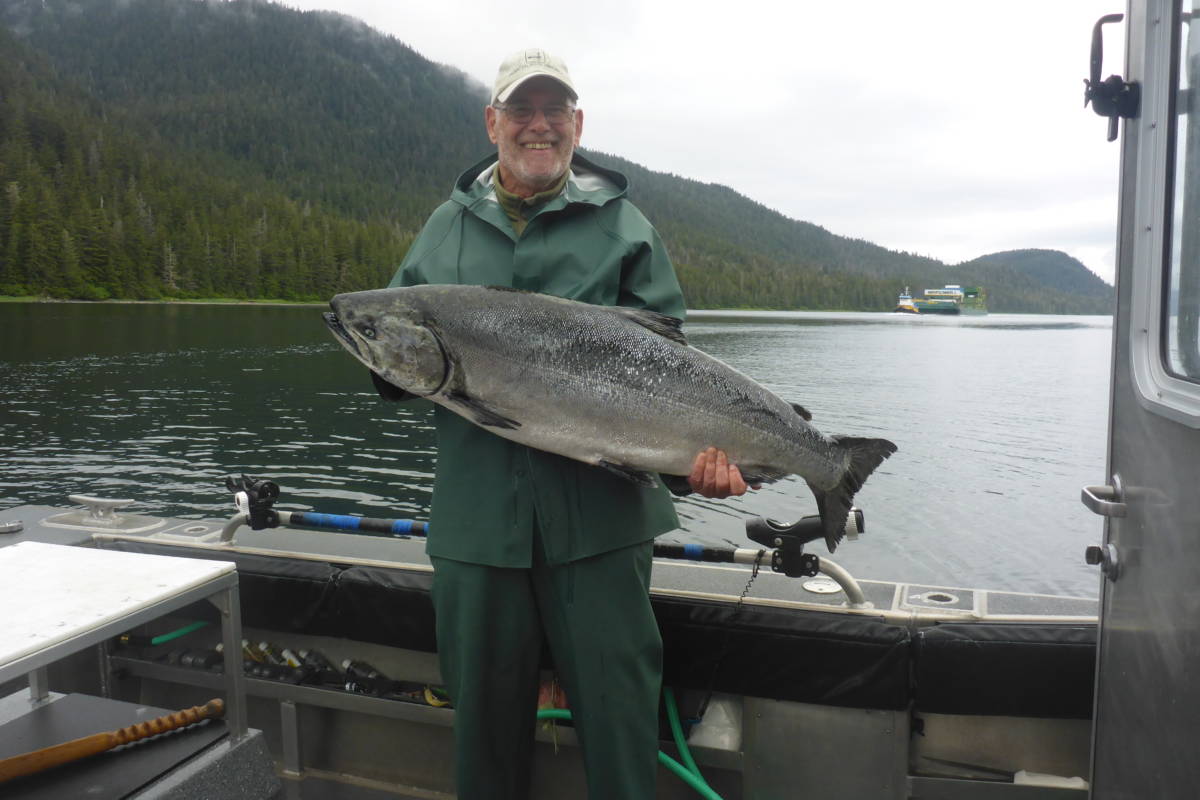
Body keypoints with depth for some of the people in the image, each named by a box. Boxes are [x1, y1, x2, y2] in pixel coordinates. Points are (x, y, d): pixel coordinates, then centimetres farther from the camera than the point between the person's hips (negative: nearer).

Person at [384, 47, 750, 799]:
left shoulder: (623, 225, 7)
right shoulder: (446, 227, 15)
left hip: (599, 509, -2)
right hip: (477, 508, 3)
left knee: (618, 704, 7)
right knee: (484, 701, 16)